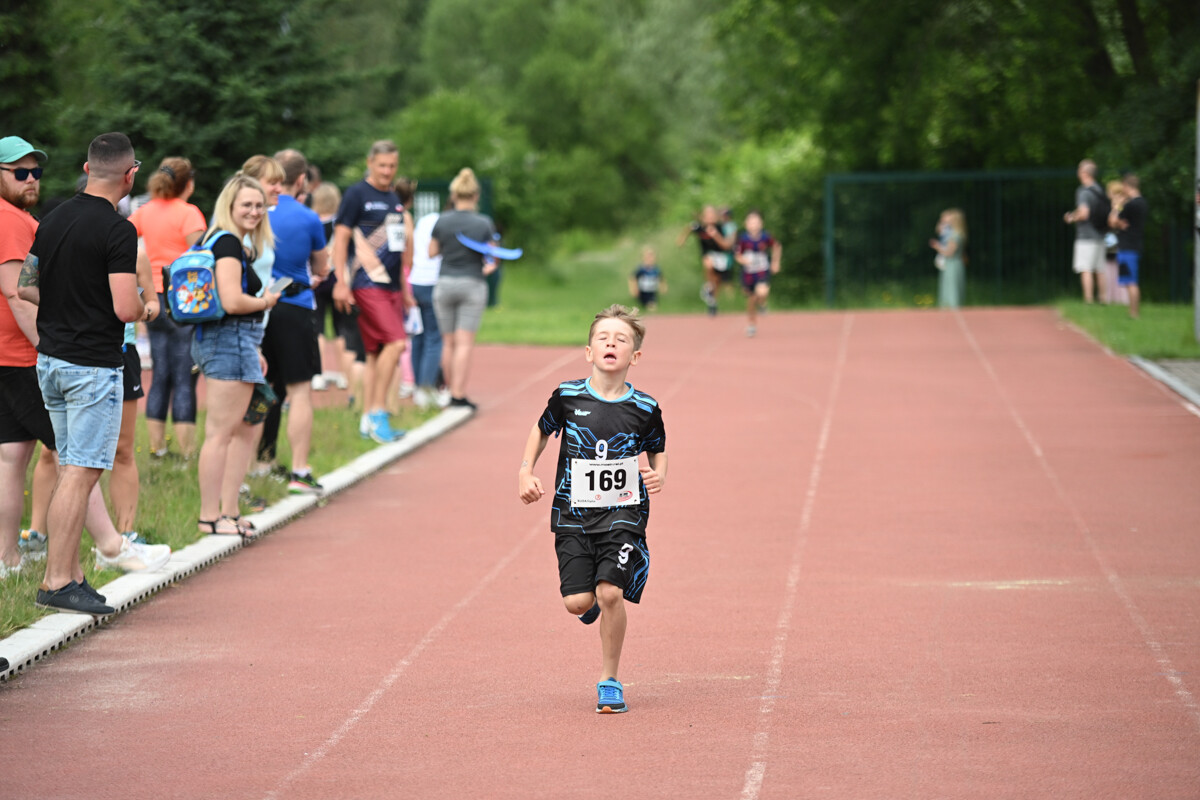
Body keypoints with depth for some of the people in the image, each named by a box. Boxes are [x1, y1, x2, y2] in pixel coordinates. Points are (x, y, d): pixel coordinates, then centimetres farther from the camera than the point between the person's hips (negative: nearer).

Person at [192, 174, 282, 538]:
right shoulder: (228, 243, -14)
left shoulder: (237, 245, 17)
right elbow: (231, 301, -25)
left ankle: (228, 512, 20)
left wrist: (253, 351, 23)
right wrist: (266, 302, -7)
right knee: (221, 432, -6)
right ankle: (210, 516, -2)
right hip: (229, 340, -11)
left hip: (237, 343, 11)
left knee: (245, 429, 16)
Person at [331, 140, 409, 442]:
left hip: (390, 285, 7)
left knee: (376, 353, 8)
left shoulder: (393, 199, 18)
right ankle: (377, 412, -12)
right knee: (395, 342, -18)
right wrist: (341, 282, -14)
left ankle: (369, 420, 12)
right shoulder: (357, 194, -4)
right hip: (367, 284, -7)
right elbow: (340, 238, -7)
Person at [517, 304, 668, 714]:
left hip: (623, 513, -1)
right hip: (573, 513, 1)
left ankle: (609, 681, 2)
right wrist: (525, 472, 2)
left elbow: (657, 450, 13)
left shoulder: (644, 408, -4)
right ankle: (594, 598, 32)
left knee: (610, 593, -17)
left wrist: (659, 475, -7)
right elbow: (541, 430, 15)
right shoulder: (567, 396, -4)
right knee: (577, 602, -8)